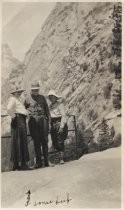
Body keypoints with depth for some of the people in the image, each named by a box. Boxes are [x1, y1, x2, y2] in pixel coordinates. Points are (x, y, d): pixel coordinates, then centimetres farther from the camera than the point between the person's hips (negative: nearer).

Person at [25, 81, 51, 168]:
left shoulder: (42, 97, 13)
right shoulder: (28, 99, 10)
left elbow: (47, 109, 14)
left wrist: (48, 120, 8)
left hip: (42, 120, 1)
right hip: (33, 121, 0)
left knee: (44, 141, 0)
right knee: (36, 142, 2)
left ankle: (46, 161, 7)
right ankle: (39, 162, 8)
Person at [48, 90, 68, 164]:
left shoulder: (60, 104, -5)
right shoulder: (50, 105, 16)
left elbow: (63, 116, -10)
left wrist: (62, 126, -16)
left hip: (59, 123, -7)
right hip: (53, 125, 7)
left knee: (60, 141, -9)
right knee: (54, 142, 5)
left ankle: (61, 159, -5)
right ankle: (61, 155, 20)